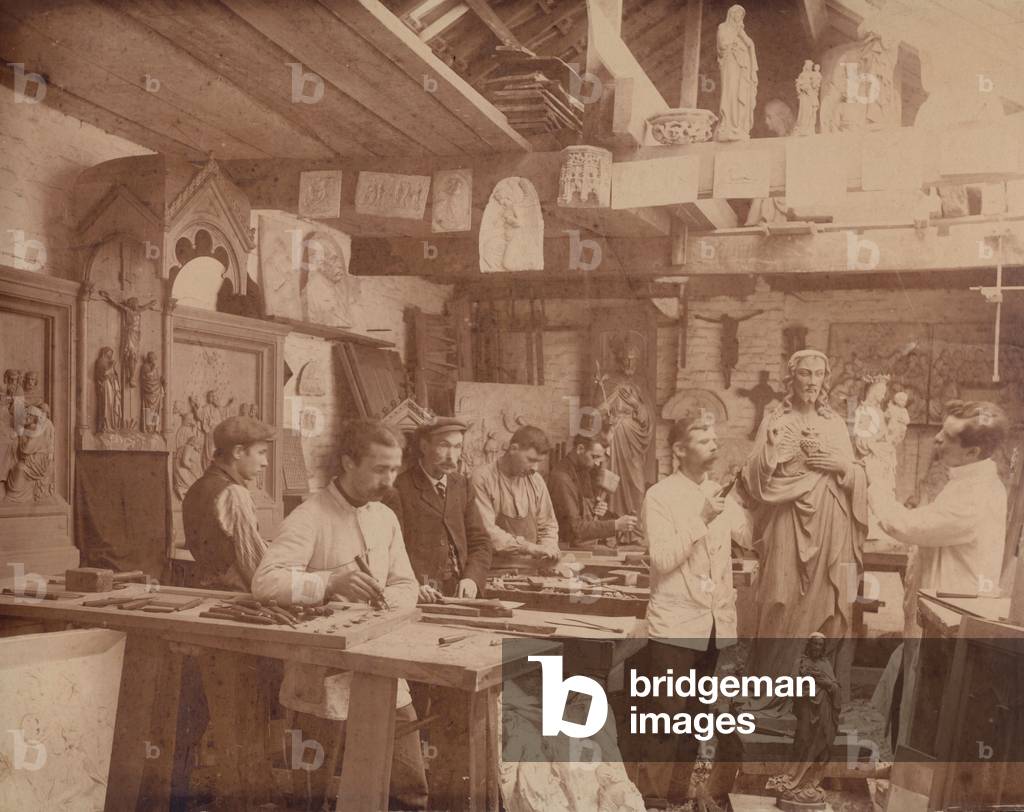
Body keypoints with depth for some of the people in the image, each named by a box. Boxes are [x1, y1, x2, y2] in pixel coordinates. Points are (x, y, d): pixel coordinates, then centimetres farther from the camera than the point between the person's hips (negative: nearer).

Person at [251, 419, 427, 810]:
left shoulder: (386, 518, 9)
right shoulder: (309, 518, -14)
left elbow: (405, 585, 11)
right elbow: (265, 581, -24)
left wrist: (381, 603, -10)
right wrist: (331, 581, -35)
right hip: (324, 680, -6)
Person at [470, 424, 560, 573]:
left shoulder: (536, 480, 12)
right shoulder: (481, 478, -6)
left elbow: (548, 526, 22)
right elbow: (486, 530, -14)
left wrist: (547, 550, 3)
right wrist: (528, 547, -16)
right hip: (494, 570, -5)